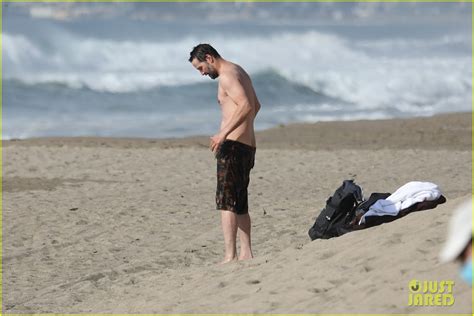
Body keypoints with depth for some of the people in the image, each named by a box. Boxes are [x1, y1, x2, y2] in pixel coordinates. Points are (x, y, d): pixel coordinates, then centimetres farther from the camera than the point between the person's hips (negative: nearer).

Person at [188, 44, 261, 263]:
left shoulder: (227, 76, -11)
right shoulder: (239, 72, 20)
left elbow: (246, 106, -25)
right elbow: (256, 105, 33)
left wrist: (224, 133, -28)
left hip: (233, 145, -10)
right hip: (248, 145, 10)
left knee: (226, 201, -12)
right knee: (240, 203, 15)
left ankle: (230, 255, -18)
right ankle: (246, 253, 16)